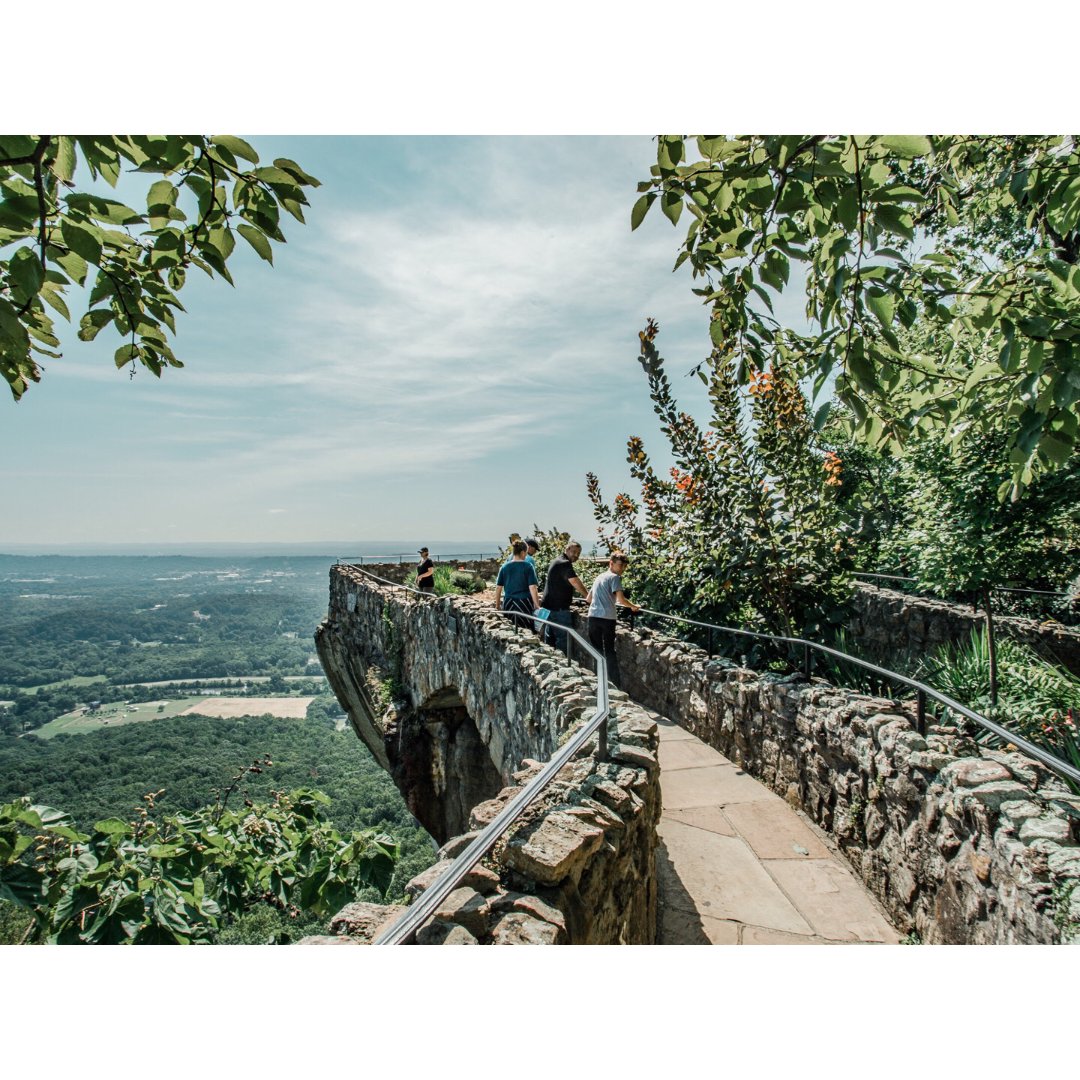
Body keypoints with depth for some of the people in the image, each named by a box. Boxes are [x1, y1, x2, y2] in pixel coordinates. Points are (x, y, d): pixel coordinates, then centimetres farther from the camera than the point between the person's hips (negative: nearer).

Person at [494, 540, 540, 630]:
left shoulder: (505, 567, 5)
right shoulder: (528, 567, -5)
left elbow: (498, 588, 7)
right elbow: (532, 588, -10)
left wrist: (497, 606, 15)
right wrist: (537, 606, -5)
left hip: (509, 603, 3)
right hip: (525, 603, -3)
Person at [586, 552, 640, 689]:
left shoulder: (599, 577, 20)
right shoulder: (615, 577, -2)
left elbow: (588, 598, 27)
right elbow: (621, 599, -12)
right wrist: (633, 606, 5)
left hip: (593, 616, 6)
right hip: (607, 618, -5)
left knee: (597, 650, 13)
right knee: (609, 650, 2)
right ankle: (616, 684, 2)